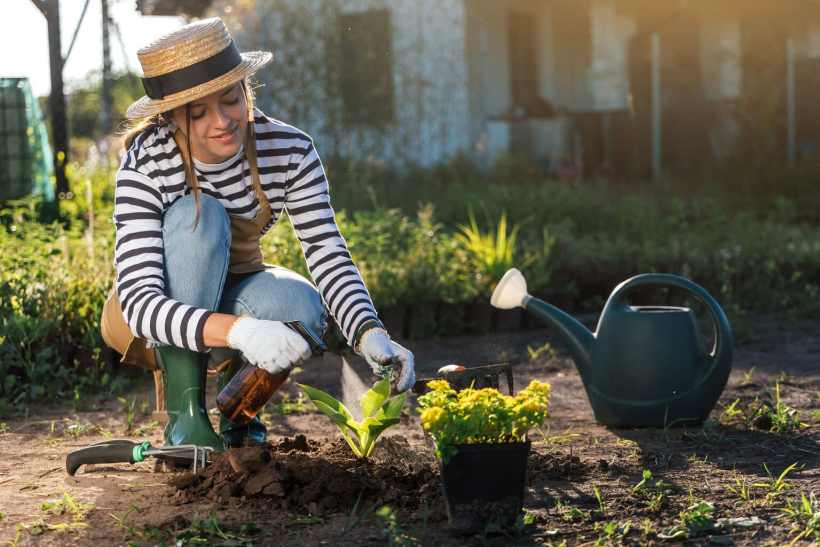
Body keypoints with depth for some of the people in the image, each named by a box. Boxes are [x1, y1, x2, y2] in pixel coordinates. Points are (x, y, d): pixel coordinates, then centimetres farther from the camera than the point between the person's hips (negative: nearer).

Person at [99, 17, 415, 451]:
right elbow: (140, 300, -38)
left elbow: (328, 253, -24)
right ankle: (184, 412, -23)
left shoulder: (288, 151, -20)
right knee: (197, 217, -32)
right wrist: (238, 330, -55)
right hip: (152, 321, -2)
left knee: (301, 307, -32)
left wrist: (370, 334, -43)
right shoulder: (146, 165, -29)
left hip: (233, 297, 3)